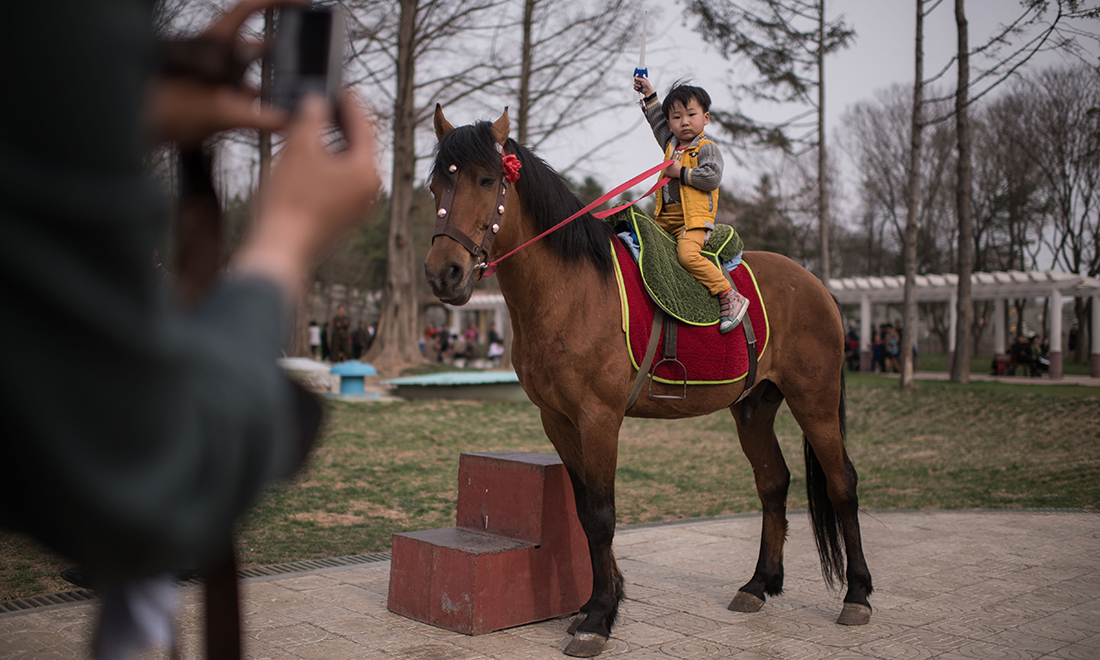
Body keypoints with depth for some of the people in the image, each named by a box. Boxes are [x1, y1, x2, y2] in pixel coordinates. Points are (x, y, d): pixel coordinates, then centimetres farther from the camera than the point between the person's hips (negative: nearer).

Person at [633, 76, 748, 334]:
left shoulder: (707, 148, -1)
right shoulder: (671, 145, 20)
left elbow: (712, 177, -16)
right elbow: (658, 123, 37)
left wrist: (682, 173, -13)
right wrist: (649, 95, 38)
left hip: (694, 218, -8)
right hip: (666, 219, 8)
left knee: (688, 255, -30)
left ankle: (730, 296, -23)